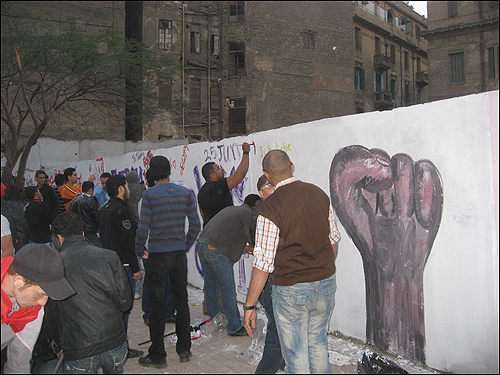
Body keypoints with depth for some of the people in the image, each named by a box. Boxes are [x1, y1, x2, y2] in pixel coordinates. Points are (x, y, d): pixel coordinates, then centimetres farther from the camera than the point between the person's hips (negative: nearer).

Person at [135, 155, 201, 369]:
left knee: (157, 305, 5)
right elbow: (195, 224, 3)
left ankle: (157, 356, 14)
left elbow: (143, 227, -13)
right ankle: (184, 349, 25)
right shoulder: (184, 193, 2)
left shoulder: (150, 195, -10)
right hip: (179, 255, 4)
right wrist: (186, 246, 13)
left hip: (157, 256, -4)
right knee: (181, 301, 15)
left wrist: (140, 252, 1)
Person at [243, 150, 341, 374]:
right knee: (318, 345, 23)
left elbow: (263, 263, -17)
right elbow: (333, 240, 10)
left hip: (292, 290, -5)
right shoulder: (319, 194, 0)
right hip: (326, 284, 6)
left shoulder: (270, 207, -18)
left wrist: (249, 306, -9)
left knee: (296, 355, 10)